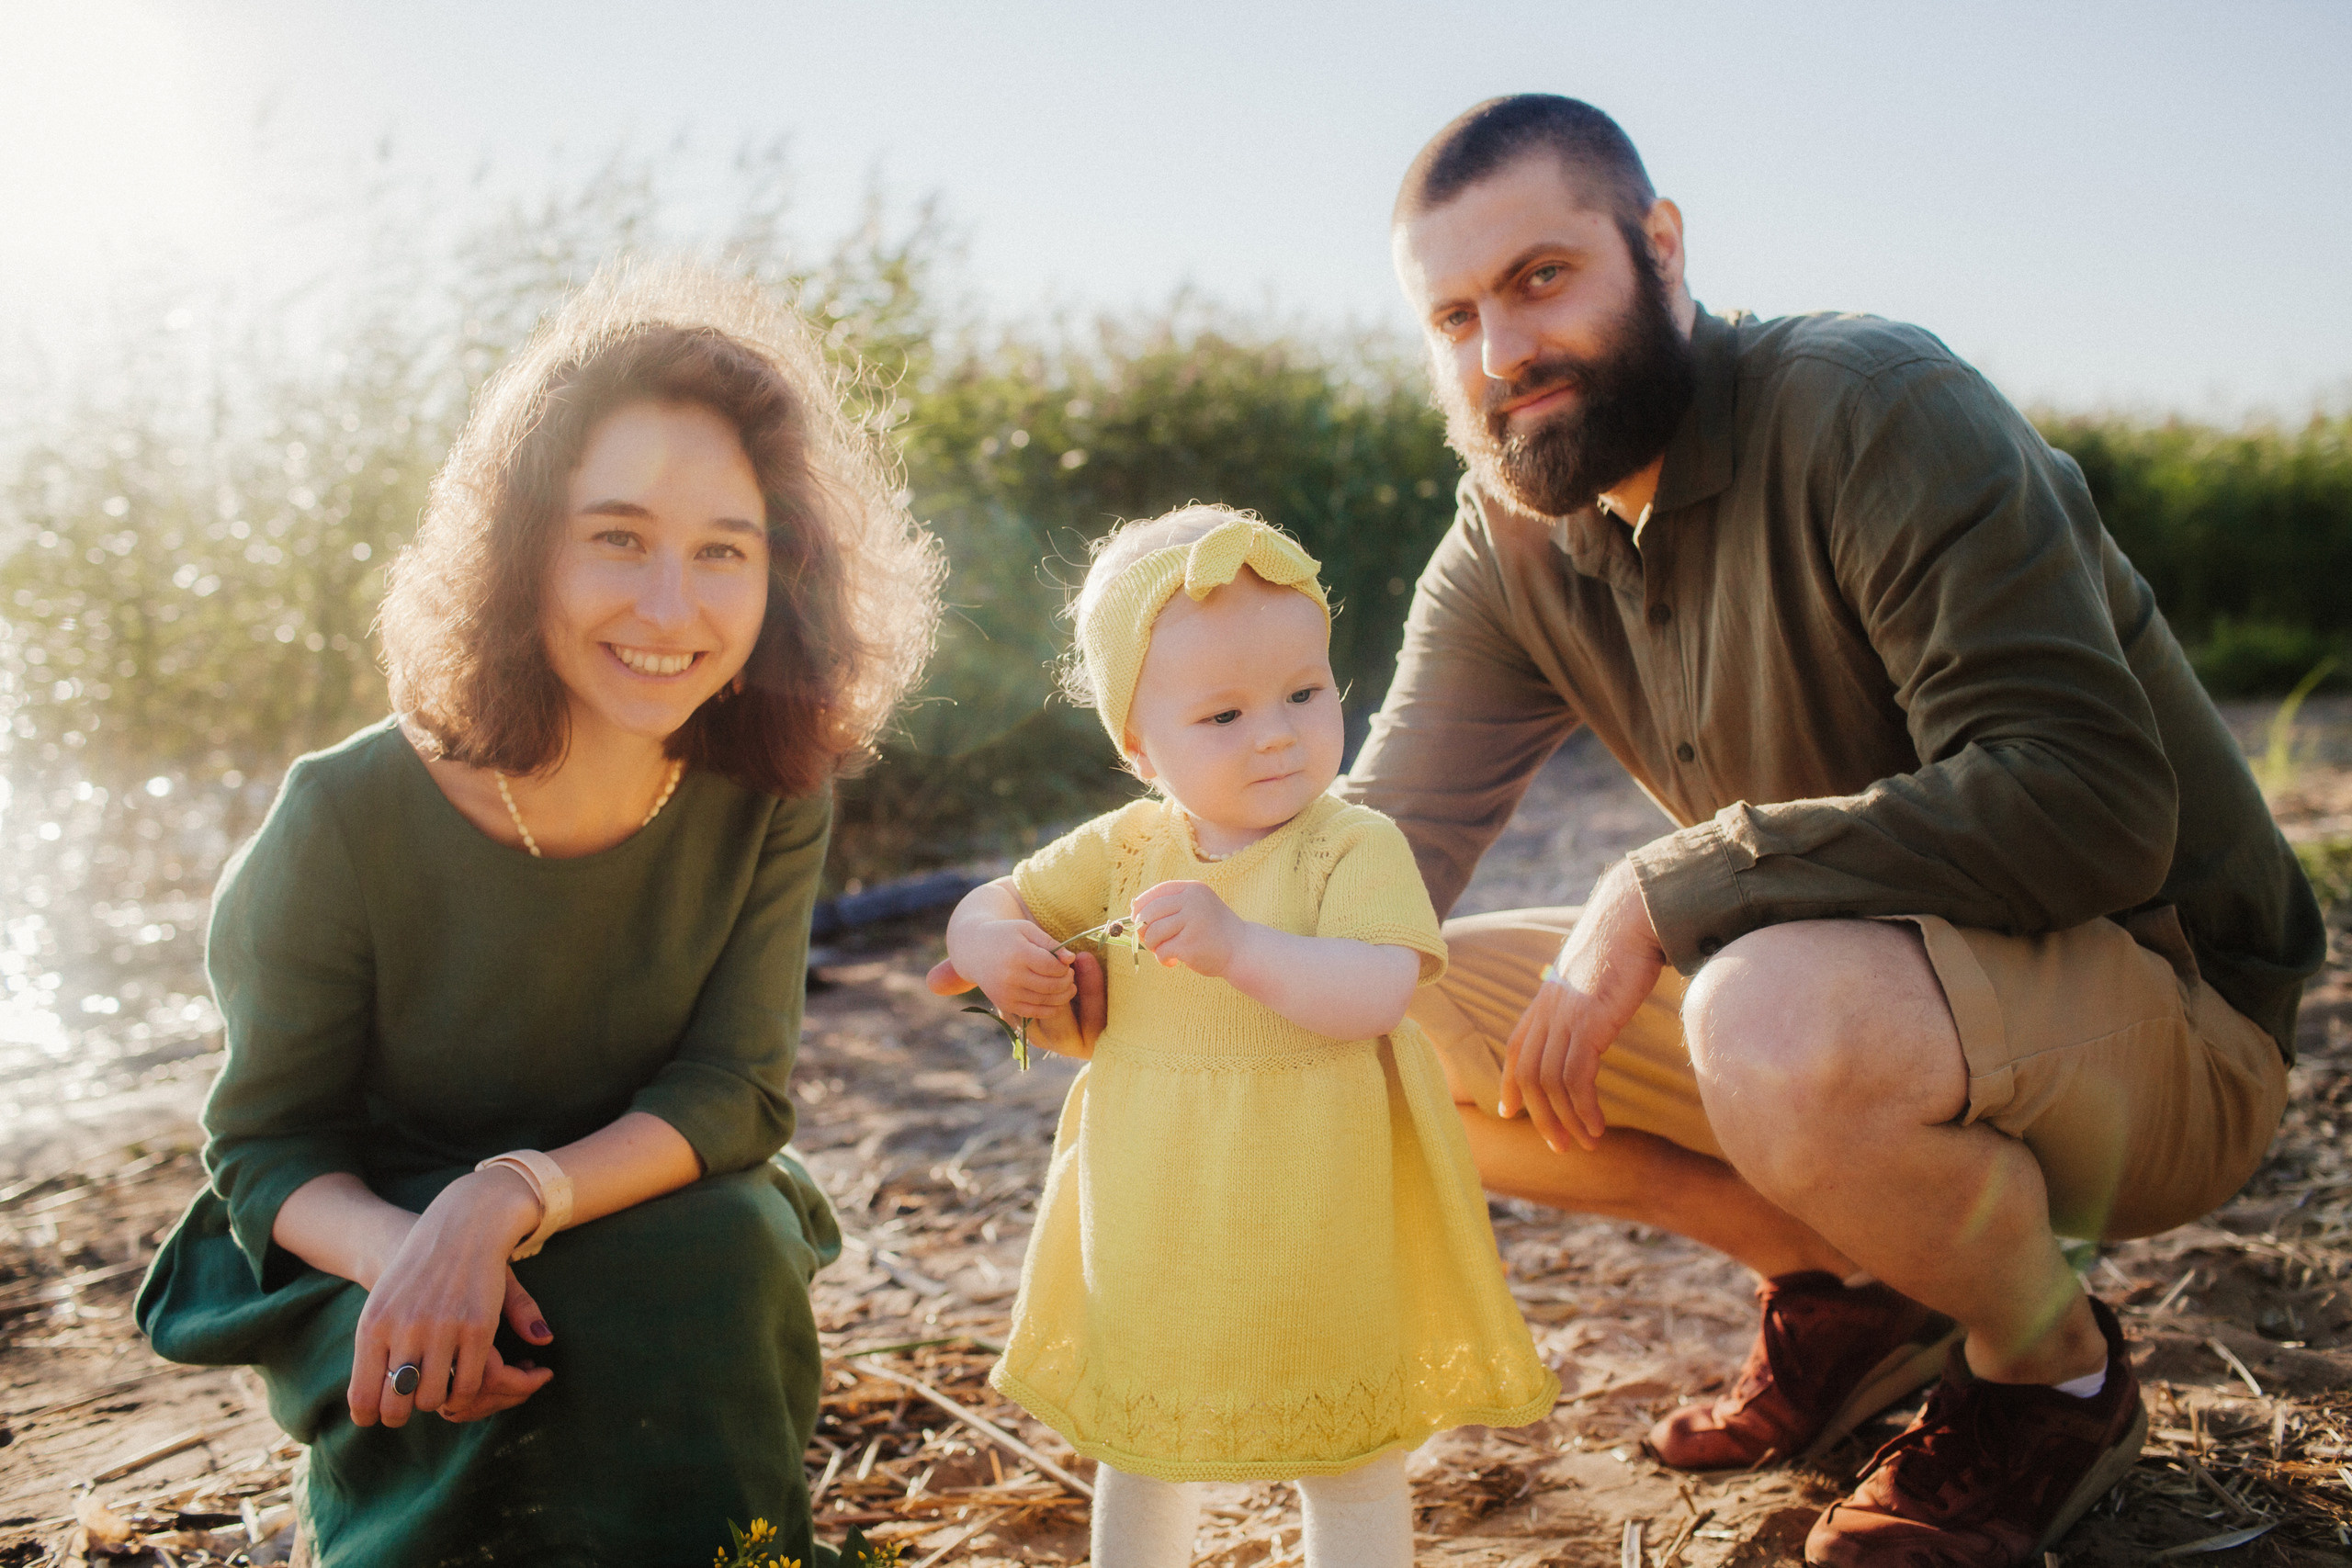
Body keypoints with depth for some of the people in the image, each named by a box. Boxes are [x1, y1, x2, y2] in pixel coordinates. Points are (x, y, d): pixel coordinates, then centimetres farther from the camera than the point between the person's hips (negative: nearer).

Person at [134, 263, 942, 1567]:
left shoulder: (769, 800, -15)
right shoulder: (349, 818, -20)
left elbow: (735, 1094, -15)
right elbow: (268, 1142, -11)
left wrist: (511, 1198, -34)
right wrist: (406, 1254, -33)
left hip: (655, 1212, 2)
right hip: (364, 1245, -1)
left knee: (722, 1258, -30)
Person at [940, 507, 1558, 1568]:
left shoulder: (1355, 847, -15)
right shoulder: (1126, 848, -1)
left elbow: (1379, 995, -29)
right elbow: (995, 904, 9)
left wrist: (1239, 946, -41)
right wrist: (988, 944, -14)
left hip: (1313, 1240, -4)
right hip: (1148, 1234, 5)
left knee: (1351, 1466, 13)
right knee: (1137, 1449, 22)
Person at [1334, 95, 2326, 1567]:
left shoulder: (1872, 406, -20)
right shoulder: (1508, 551, 0)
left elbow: (2089, 800, -30)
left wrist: (1665, 891, -31)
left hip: (2165, 1014, -6)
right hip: (1858, 986, 7)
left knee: (1780, 1018, -39)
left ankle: (2058, 1369, -5)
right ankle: (1848, 1282, 8)